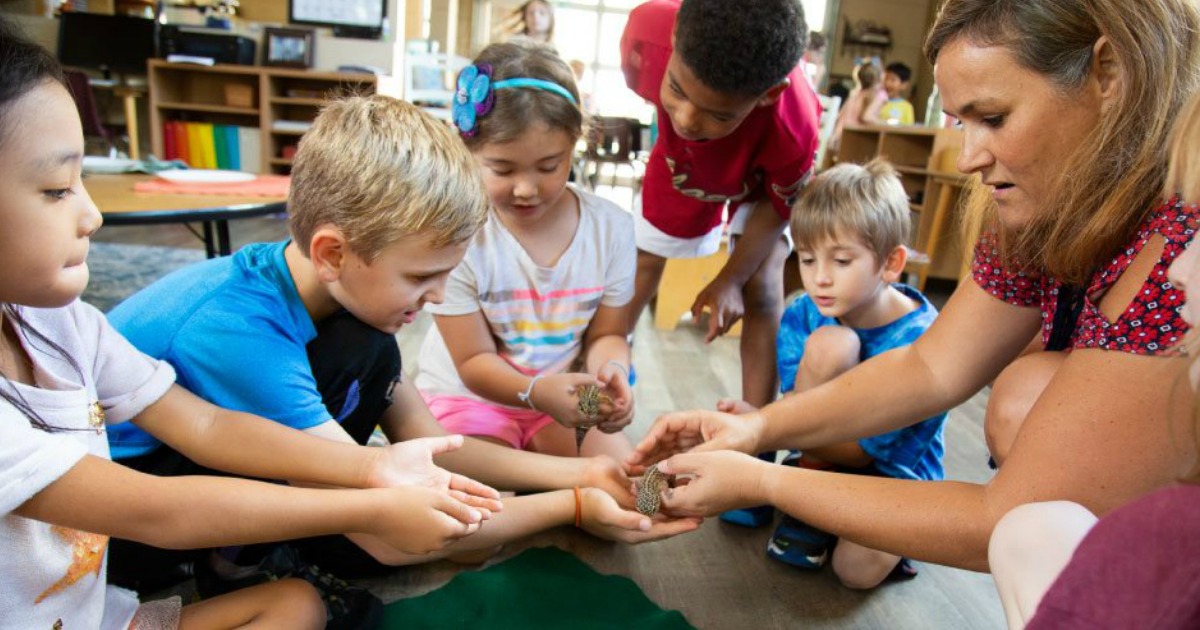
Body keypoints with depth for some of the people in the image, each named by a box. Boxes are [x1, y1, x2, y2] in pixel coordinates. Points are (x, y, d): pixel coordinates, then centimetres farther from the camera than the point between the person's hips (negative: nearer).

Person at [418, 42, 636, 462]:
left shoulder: (611, 227, -11)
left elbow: (606, 333, -2)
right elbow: (474, 361, -15)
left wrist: (609, 369, -26)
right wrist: (537, 391, -35)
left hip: (565, 396, 4)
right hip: (470, 396, -3)